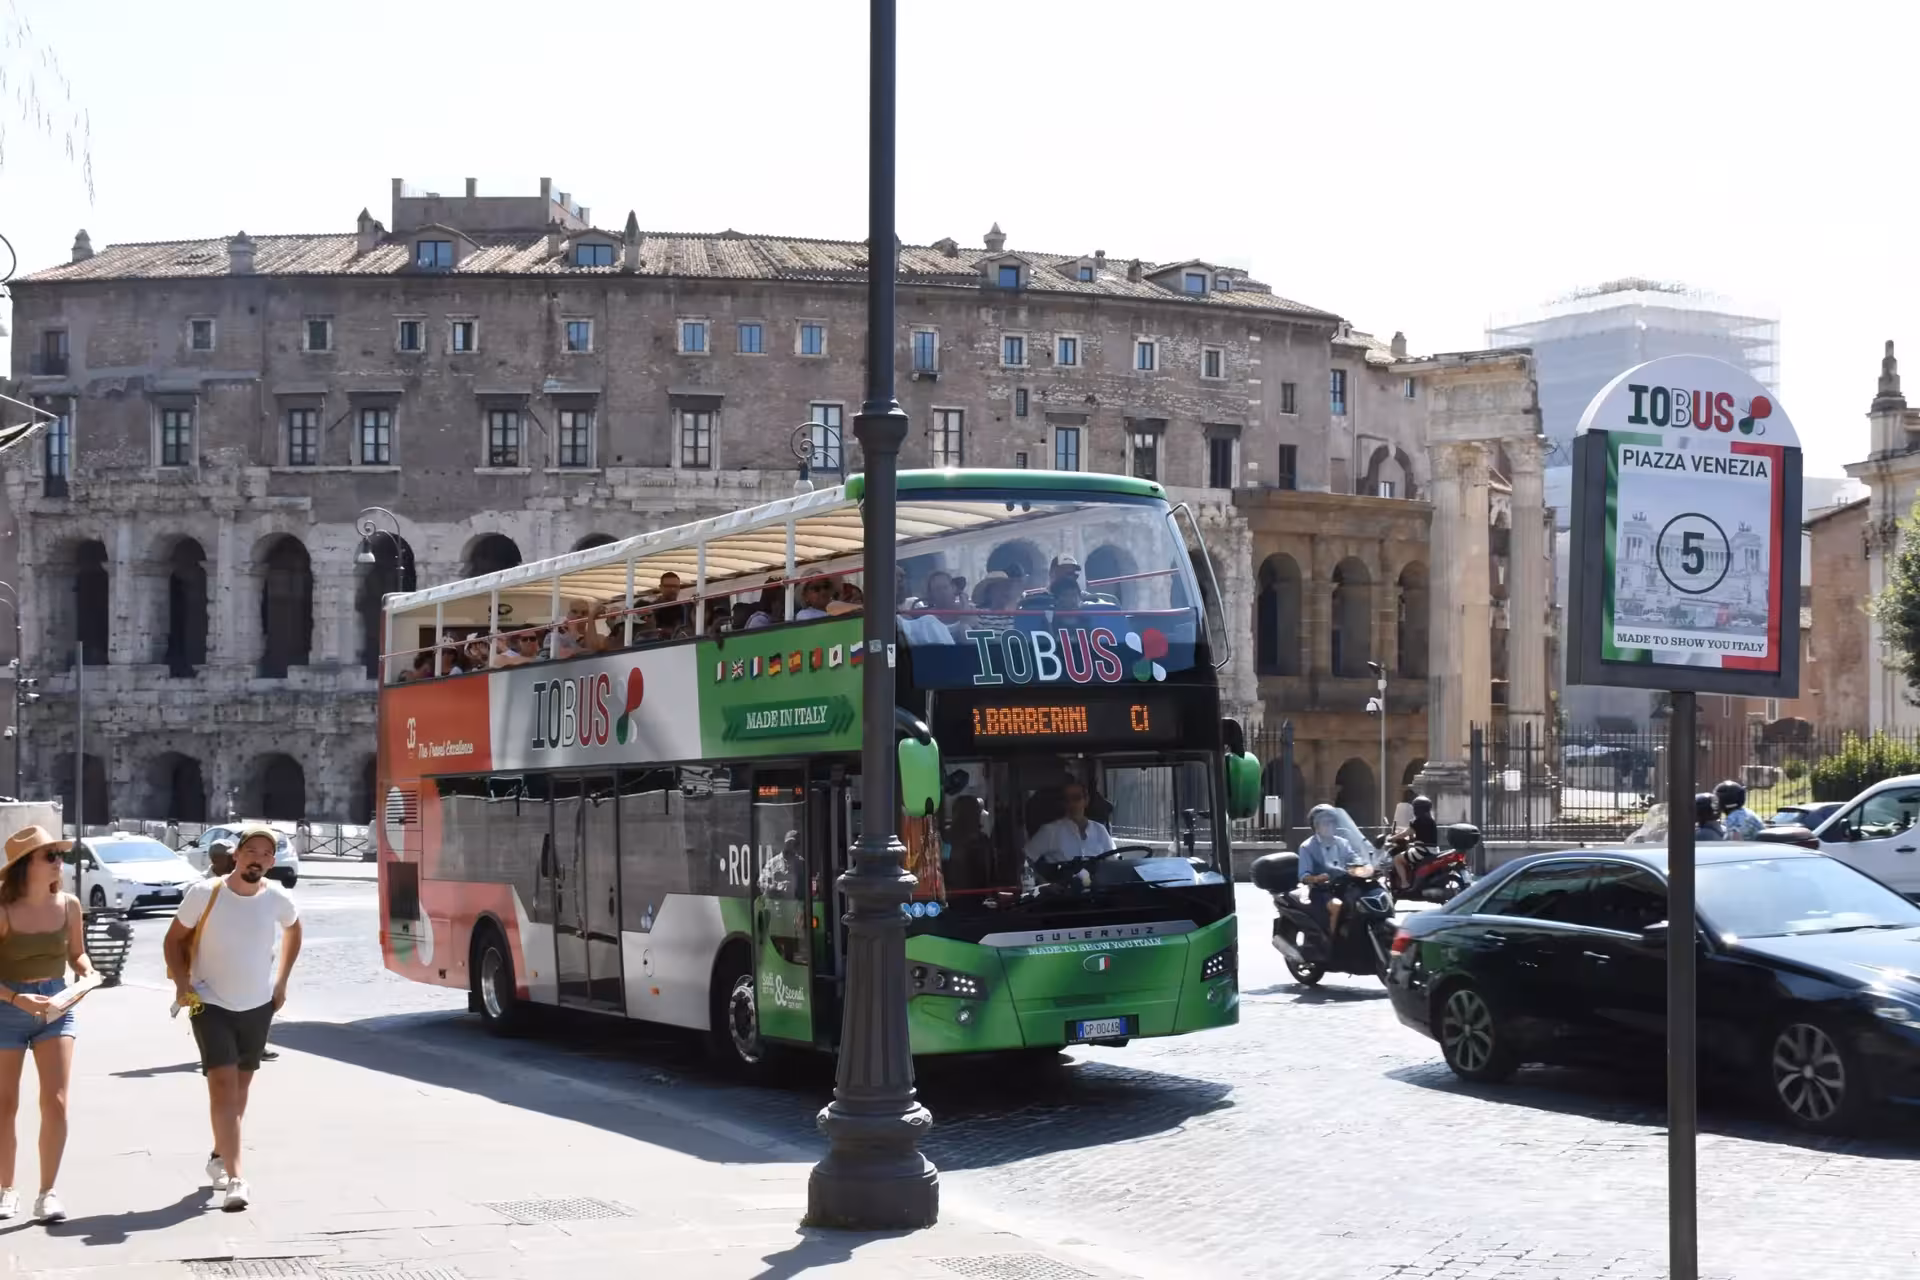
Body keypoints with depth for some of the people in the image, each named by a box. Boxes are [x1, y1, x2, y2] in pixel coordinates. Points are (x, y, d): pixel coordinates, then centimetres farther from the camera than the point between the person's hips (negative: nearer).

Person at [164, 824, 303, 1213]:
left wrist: (281, 981, 11)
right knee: (223, 1085, -15)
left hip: (258, 1006, 4)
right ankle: (235, 1180, -19)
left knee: (241, 1086, 16)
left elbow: (293, 932, 15)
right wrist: (181, 982, -15)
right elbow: (175, 938, -2)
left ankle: (219, 1157, 39)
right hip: (210, 1005, -4)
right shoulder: (205, 894, -15)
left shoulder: (278, 899, -8)